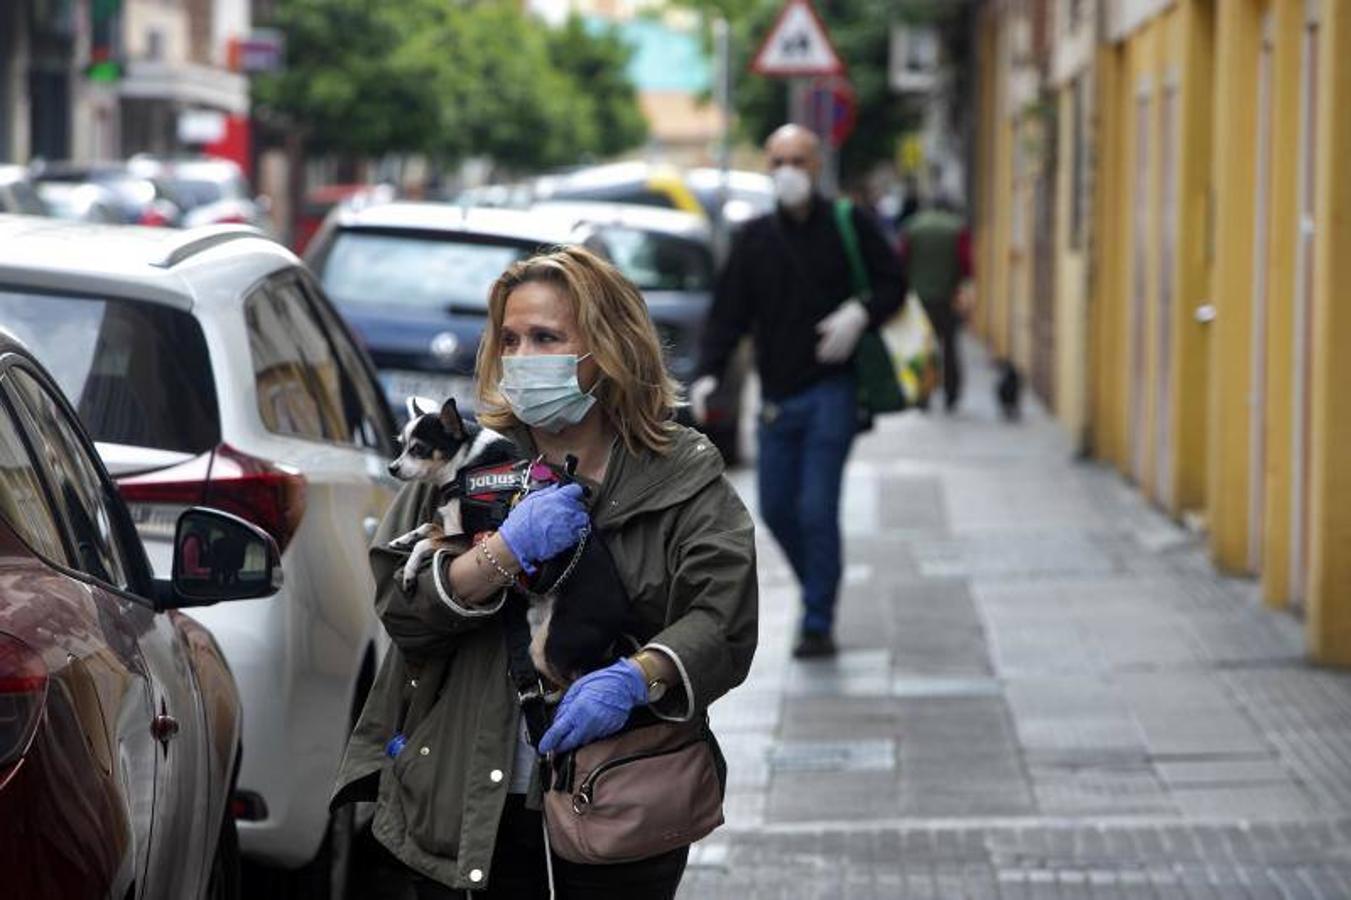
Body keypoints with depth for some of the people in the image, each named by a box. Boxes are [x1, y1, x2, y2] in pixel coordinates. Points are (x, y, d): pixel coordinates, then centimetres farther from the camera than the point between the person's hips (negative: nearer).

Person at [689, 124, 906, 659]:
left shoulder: (848, 227, 1)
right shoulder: (755, 239, 8)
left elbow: (893, 284, 6)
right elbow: (728, 313, 6)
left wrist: (861, 315, -15)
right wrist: (708, 373, -8)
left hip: (831, 389, -4)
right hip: (777, 396, 4)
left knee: (817, 509, -10)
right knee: (776, 509, 6)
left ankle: (819, 624, -2)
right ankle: (818, 591, 30)